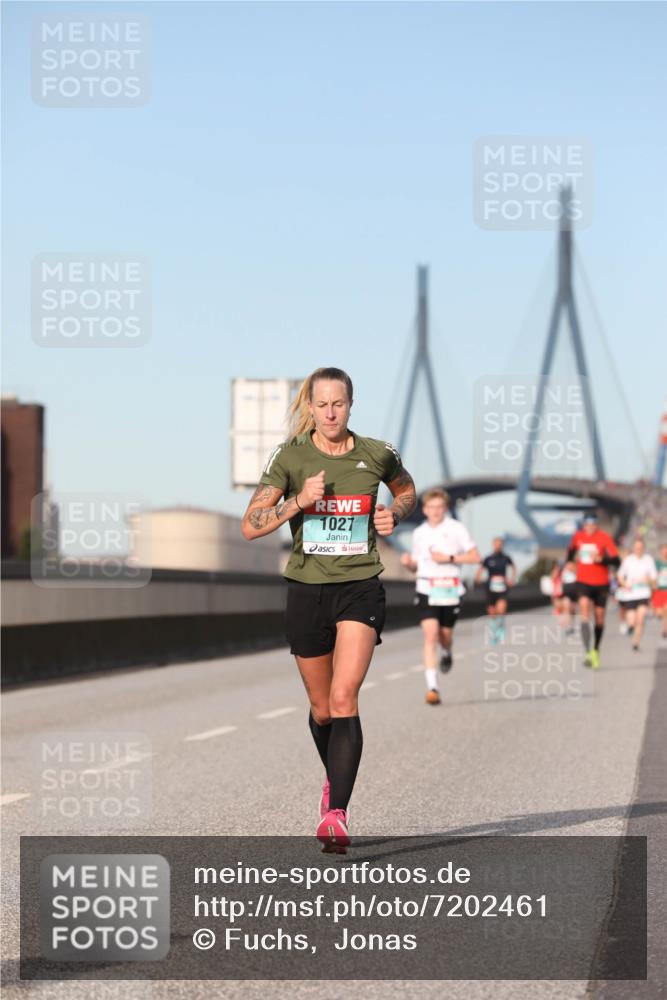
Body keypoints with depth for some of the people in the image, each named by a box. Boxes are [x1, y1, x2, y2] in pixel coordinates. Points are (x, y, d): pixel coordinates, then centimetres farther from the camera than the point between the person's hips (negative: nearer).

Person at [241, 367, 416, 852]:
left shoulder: (378, 454, 0)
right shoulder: (290, 457, -3)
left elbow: (407, 490, 22)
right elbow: (250, 525, -8)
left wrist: (394, 514, 1)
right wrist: (299, 501, -20)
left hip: (361, 589, -1)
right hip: (307, 590, 1)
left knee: (344, 698, -18)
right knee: (322, 708, 12)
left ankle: (336, 814, -22)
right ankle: (335, 780, 41)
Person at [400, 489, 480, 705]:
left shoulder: (456, 529, -1)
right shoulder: (419, 533, 9)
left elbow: (475, 557, -5)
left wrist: (449, 558, -15)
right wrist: (408, 562, -5)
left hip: (450, 590, -1)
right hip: (426, 589, 1)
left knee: (445, 636, 10)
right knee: (430, 634, -15)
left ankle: (447, 653, 50)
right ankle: (432, 687, -20)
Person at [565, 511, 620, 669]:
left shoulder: (605, 538, -9)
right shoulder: (578, 536, 1)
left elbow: (616, 560, -14)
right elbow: (571, 549, 24)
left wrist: (601, 559, -28)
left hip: (601, 583, -1)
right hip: (583, 581, 1)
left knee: (599, 617, 9)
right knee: (584, 606, -21)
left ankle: (596, 650, 34)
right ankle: (587, 653, -29)